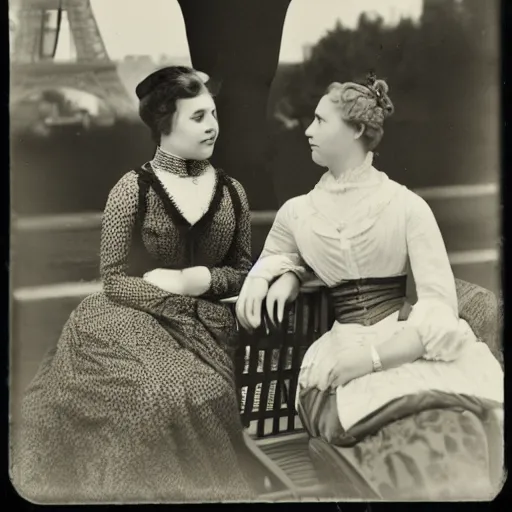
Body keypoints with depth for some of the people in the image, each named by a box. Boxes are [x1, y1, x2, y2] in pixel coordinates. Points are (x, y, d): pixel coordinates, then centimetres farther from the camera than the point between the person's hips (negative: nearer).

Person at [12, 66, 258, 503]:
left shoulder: (231, 192, 7)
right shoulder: (132, 190, -4)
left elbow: (243, 270, 14)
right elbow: (114, 281, -5)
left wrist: (204, 279, -7)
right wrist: (178, 292, -16)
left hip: (206, 329, 3)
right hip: (137, 321, -3)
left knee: (206, 397, -27)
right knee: (169, 395, -31)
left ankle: (205, 484, -4)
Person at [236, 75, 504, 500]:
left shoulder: (407, 206, 1)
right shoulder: (298, 213, 9)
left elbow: (440, 305, -6)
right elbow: (276, 258, 31)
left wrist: (370, 354, -21)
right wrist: (283, 276, 5)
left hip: (409, 345, 0)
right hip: (344, 351, 1)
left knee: (449, 436, -34)